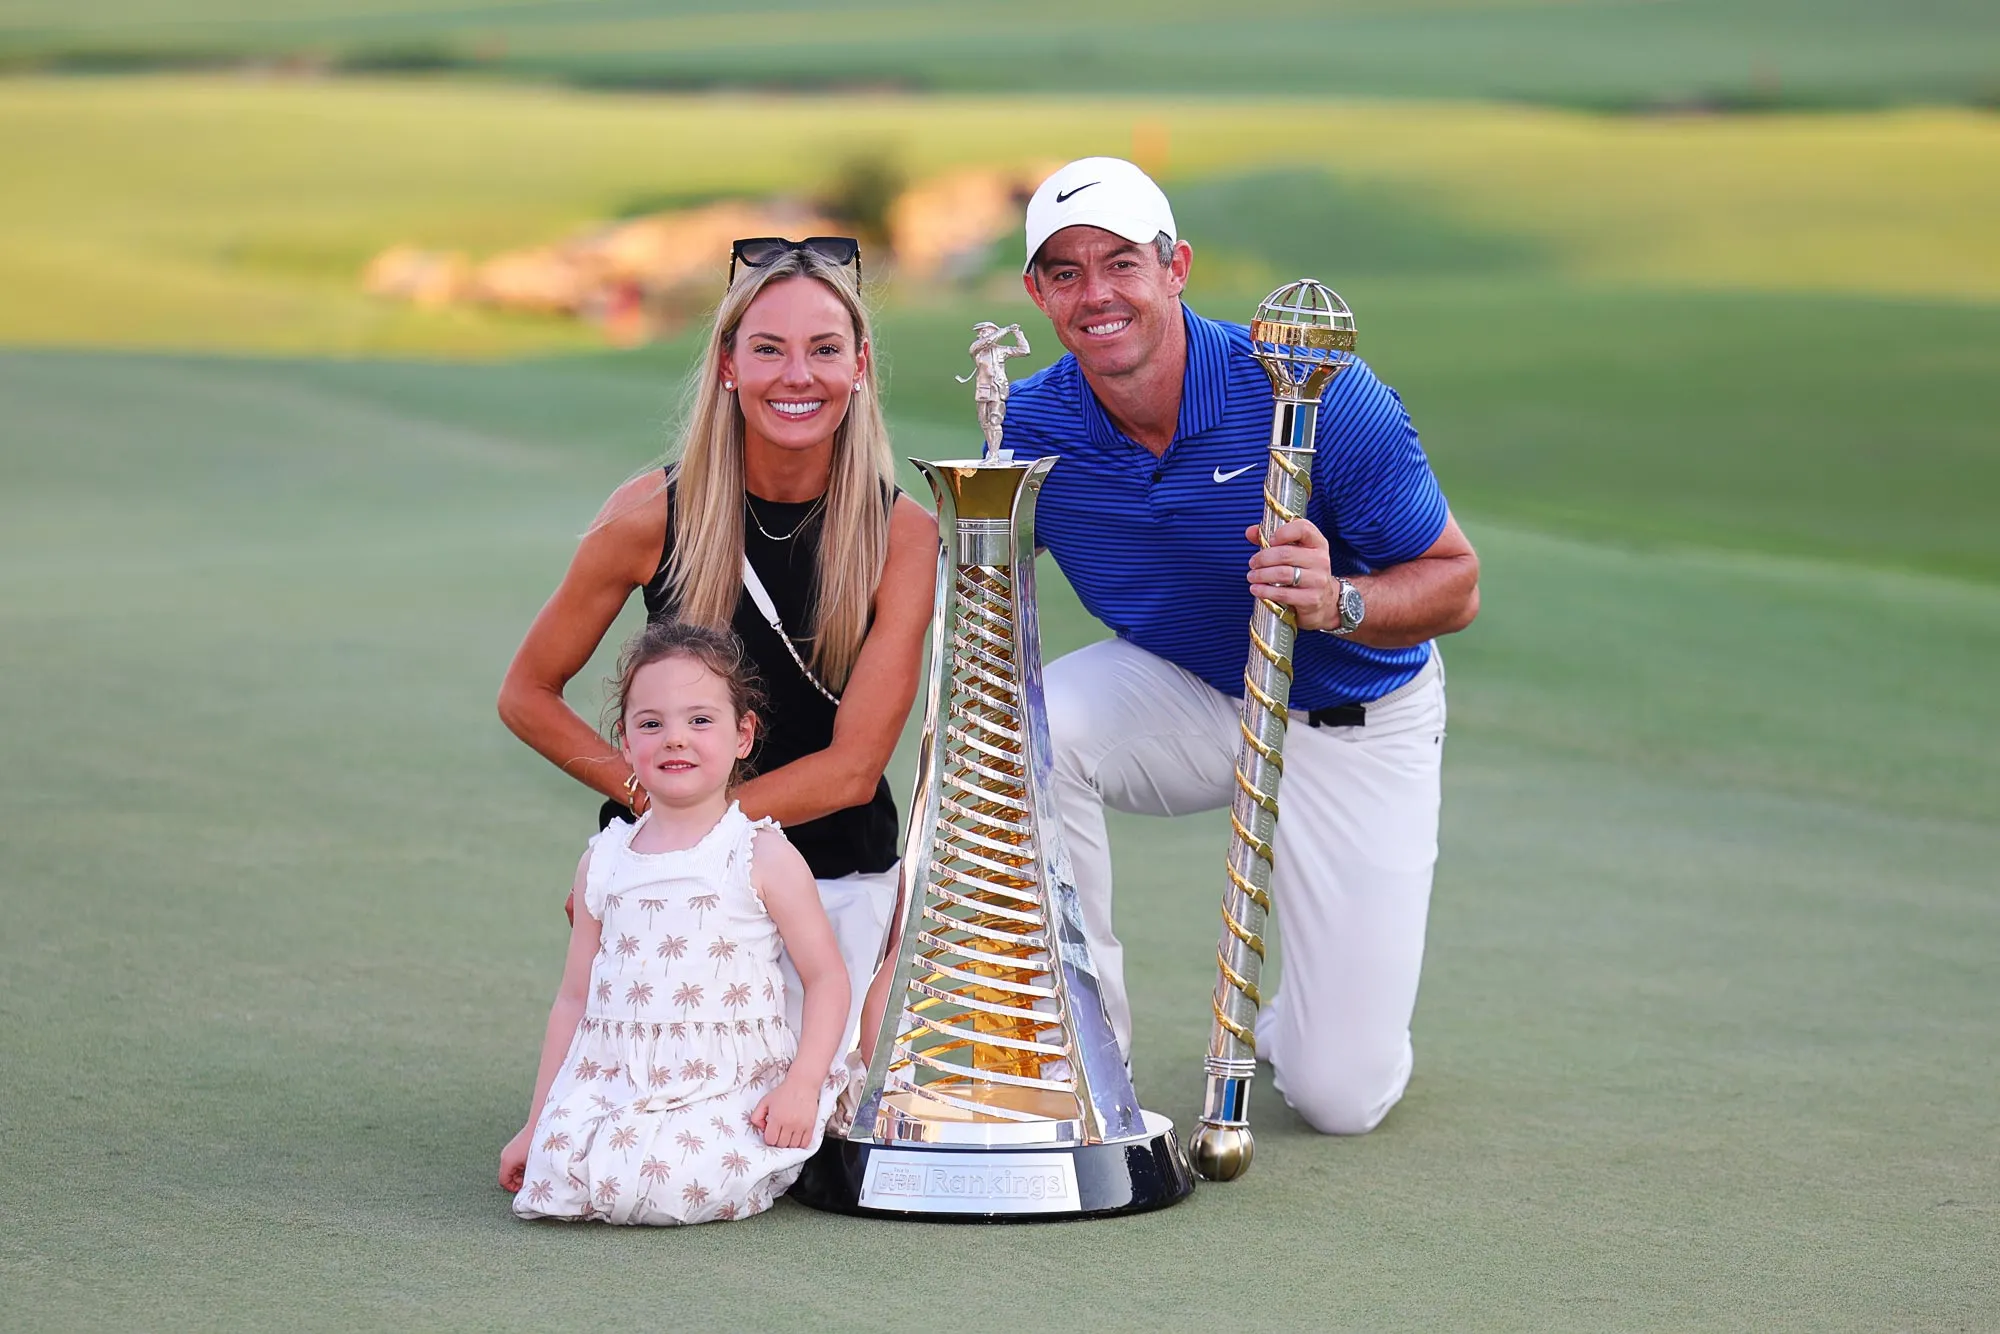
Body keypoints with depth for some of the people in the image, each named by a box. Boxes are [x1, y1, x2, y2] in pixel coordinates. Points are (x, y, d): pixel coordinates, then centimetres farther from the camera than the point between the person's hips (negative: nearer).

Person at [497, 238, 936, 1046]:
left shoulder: (903, 535, -11)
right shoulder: (654, 515, -11)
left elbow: (853, 766, -12)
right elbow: (527, 696, 0)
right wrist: (648, 795, -13)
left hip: (834, 880, 0)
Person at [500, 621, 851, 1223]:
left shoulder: (763, 857, 0)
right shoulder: (604, 861, 12)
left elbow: (827, 977, 0)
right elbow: (574, 998, 17)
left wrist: (801, 1086, -15)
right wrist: (536, 1124, 15)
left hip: (733, 1095, -3)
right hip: (613, 1088, 3)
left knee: (664, 1182, -31)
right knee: (559, 1165, -27)